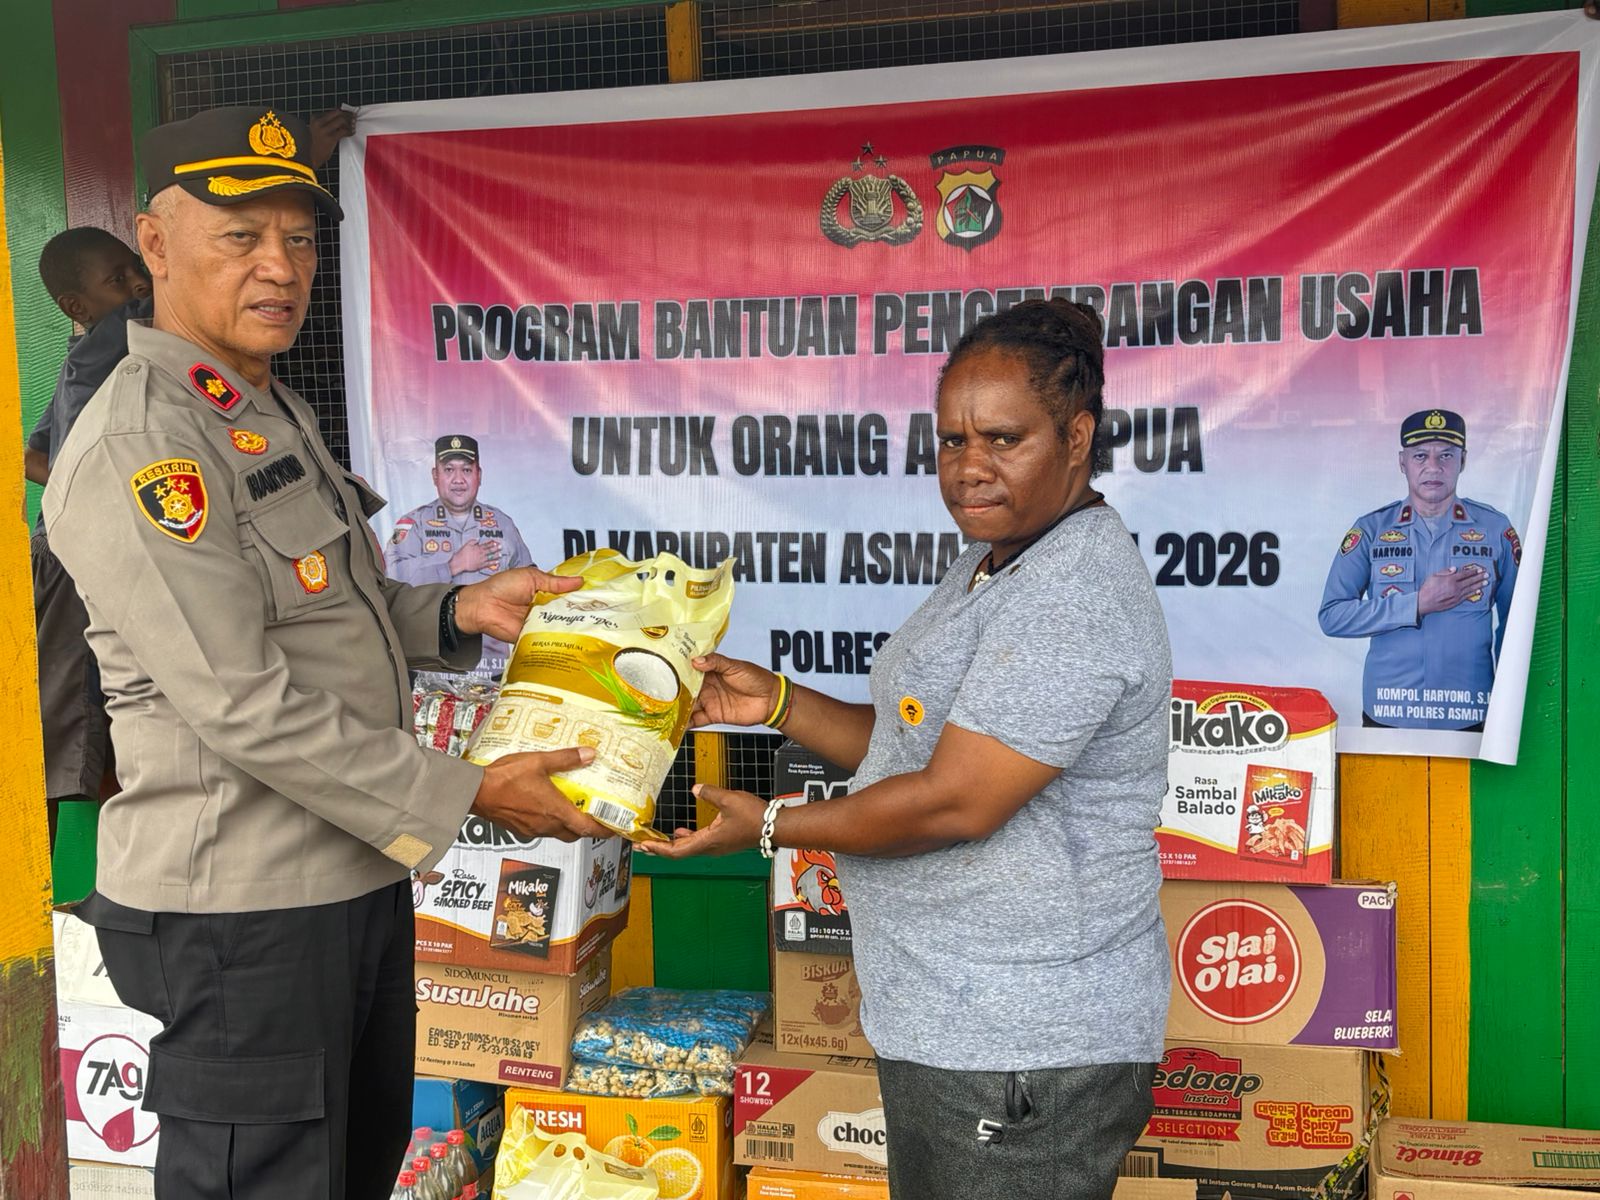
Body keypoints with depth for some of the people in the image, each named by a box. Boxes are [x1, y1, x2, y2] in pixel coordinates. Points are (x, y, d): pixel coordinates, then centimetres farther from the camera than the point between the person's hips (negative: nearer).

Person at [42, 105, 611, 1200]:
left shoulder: (275, 412, 13)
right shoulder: (137, 446, -19)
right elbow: (242, 707, -24)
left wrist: (461, 612, 4)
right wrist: (466, 794, -20)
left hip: (361, 879, 10)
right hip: (240, 914, -10)